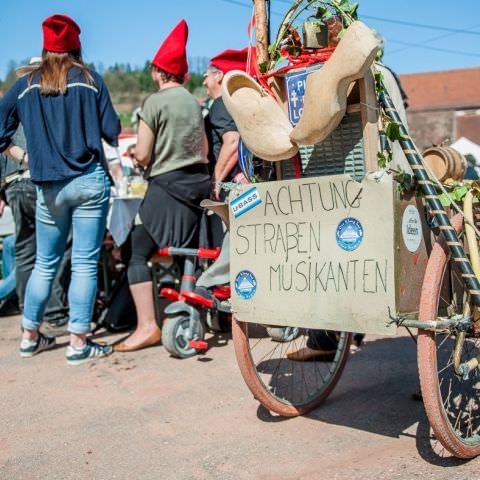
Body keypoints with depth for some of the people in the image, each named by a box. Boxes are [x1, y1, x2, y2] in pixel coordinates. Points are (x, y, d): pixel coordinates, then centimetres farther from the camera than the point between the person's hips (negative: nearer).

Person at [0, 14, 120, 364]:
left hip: (49, 187, 3)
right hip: (90, 181, -3)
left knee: (45, 263, 15)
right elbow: (112, 131, 2)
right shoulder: (90, 80, -1)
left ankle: (30, 337, 25)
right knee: (85, 263, 0)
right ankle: (79, 344, 3)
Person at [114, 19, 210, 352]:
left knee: (139, 252, -4)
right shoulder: (194, 102, 14)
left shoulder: (154, 102, -7)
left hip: (168, 186, -7)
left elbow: (142, 155, -9)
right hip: (200, 182, 8)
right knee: (190, 252, 15)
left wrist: (141, 162, 11)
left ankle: (147, 326, -10)